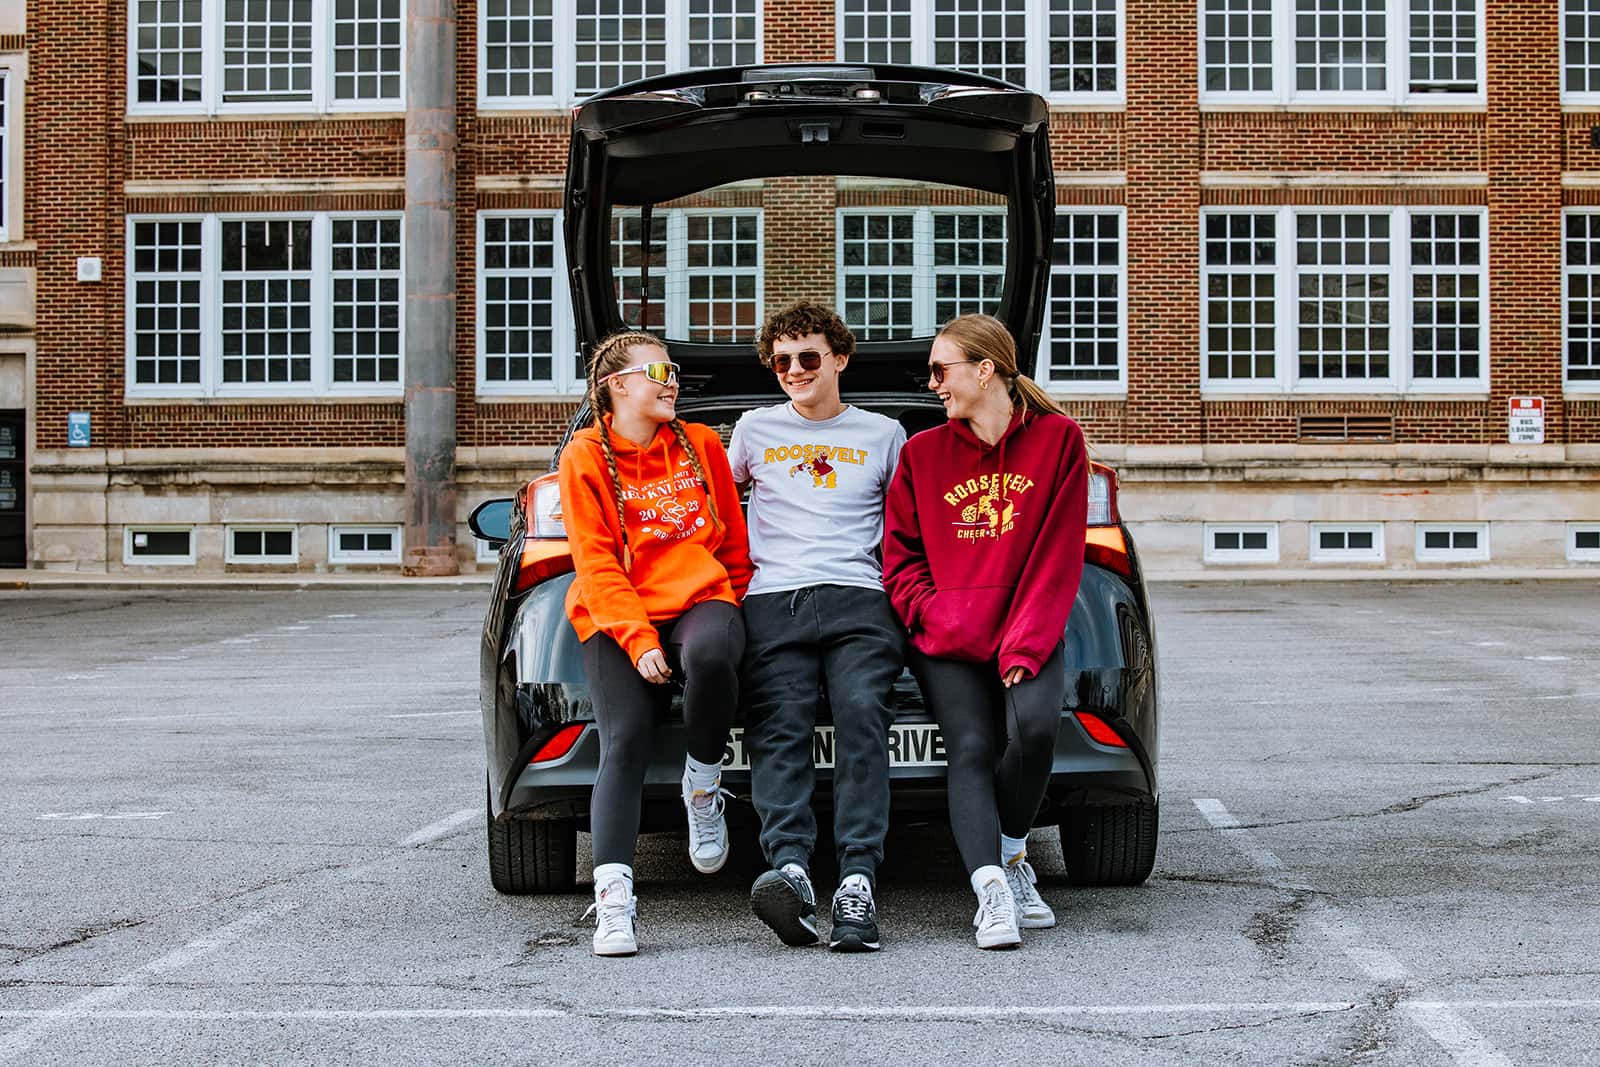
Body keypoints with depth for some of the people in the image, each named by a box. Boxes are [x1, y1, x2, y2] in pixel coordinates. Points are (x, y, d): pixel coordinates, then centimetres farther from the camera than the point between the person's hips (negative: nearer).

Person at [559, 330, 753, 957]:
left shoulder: (701, 444, 13)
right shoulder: (585, 459, 4)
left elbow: (733, 537, 20)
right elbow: (595, 564, -3)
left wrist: (733, 609, 12)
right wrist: (638, 641, -13)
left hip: (700, 599, 1)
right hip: (617, 622, -1)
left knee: (710, 658, -35)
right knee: (624, 743, -20)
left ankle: (703, 783, -9)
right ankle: (613, 903, -26)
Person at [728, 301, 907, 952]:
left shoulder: (883, 434, 22)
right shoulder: (755, 430, 25)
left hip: (860, 600, -1)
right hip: (774, 601, 1)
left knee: (862, 716, -25)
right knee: (779, 729, -23)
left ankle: (857, 882, -34)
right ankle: (790, 871, -40)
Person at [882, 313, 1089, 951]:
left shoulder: (1057, 440, 4)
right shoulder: (922, 454, 11)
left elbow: (1057, 558, -2)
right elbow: (900, 558, 10)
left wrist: (1025, 646, -11)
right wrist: (937, 616, -8)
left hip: (1028, 635, -1)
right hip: (946, 643, 1)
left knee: (1034, 723, -27)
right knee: (971, 748, -21)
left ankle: (1011, 856, -4)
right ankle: (993, 892, -33)